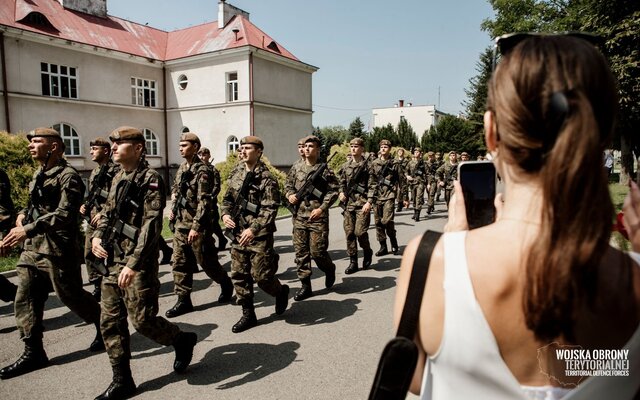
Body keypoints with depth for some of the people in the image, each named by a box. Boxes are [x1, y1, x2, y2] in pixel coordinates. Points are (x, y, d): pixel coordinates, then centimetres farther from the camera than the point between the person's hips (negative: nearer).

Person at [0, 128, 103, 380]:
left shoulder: (68, 177, -13)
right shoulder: (38, 176, 14)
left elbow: (64, 215, -23)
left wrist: (27, 229, -28)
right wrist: (22, 216, 5)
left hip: (58, 250, -8)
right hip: (32, 248, 9)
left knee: (72, 297, 4)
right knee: (25, 300, 7)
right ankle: (33, 352, 18)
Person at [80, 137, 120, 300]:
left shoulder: (115, 170, -10)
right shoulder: (94, 172, 17)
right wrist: (84, 205, 8)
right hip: (92, 220, 9)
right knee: (89, 254, 11)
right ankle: (98, 287, 23)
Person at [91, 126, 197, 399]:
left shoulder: (150, 179, -13)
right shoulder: (119, 178, 12)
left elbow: (151, 226, -21)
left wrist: (133, 264, -26)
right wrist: (98, 236, 3)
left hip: (139, 263, -8)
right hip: (113, 260, 8)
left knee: (142, 319, -2)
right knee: (110, 321, 9)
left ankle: (183, 340, 26)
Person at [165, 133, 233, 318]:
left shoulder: (203, 170, -15)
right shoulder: (182, 168, 10)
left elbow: (204, 201, -22)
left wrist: (196, 226, -26)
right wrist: (174, 209, 13)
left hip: (198, 225, -8)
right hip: (180, 224, 8)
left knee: (206, 261, 5)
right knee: (179, 263, 7)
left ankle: (226, 283, 30)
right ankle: (183, 300, 15)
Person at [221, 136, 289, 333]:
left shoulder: (266, 178, -11)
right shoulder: (236, 176, 10)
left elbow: (270, 209, -17)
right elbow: (227, 199, 19)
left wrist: (254, 229, -27)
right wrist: (225, 214, -2)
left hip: (260, 236, -6)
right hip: (238, 235, 7)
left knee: (261, 276, -2)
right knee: (239, 276, 8)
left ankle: (281, 291, 30)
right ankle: (248, 314, 21)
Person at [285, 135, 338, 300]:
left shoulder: (325, 170, -4)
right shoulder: (297, 169, 10)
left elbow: (333, 192, -6)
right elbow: (288, 185, 20)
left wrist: (322, 208, -16)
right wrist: (290, 194, -2)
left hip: (318, 217, -4)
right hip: (299, 217, 5)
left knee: (317, 252, -2)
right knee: (301, 253, 5)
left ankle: (330, 270, 30)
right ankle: (305, 286, 15)